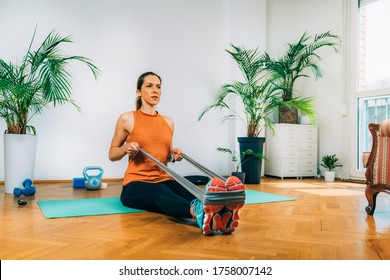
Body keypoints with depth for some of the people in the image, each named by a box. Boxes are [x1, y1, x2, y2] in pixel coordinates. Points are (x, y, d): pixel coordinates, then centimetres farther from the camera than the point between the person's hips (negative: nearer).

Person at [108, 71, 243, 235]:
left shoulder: (168, 122, 14)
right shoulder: (127, 119, 1)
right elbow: (112, 155, 9)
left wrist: (174, 155, 0)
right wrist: (126, 148, -13)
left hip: (164, 181, 4)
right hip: (136, 185, -4)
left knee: (190, 193, -34)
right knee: (159, 193, -41)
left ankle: (220, 215, -66)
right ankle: (199, 213, -73)